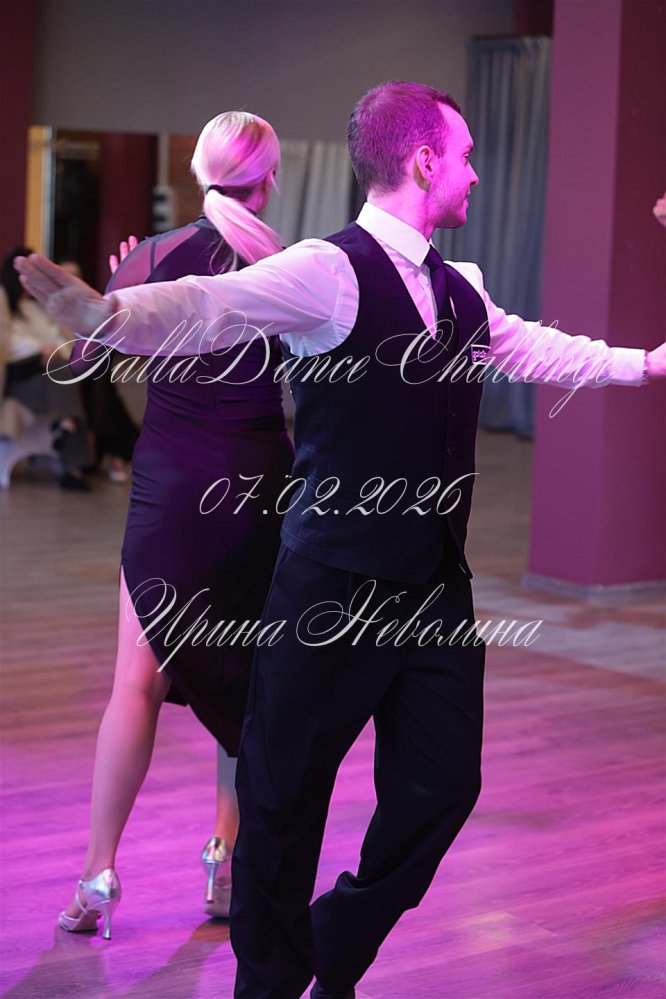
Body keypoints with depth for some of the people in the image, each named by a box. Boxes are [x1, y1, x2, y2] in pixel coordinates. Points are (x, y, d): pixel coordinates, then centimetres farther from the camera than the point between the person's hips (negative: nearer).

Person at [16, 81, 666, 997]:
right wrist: (110, 314, -48)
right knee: (285, 794, 3)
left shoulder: (458, 291, 12)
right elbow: (214, 305, -29)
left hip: (437, 586, 7)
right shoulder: (330, 270, -13)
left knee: (442, 783, 9)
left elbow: (541, 351, 30)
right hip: (335, 589, -7)